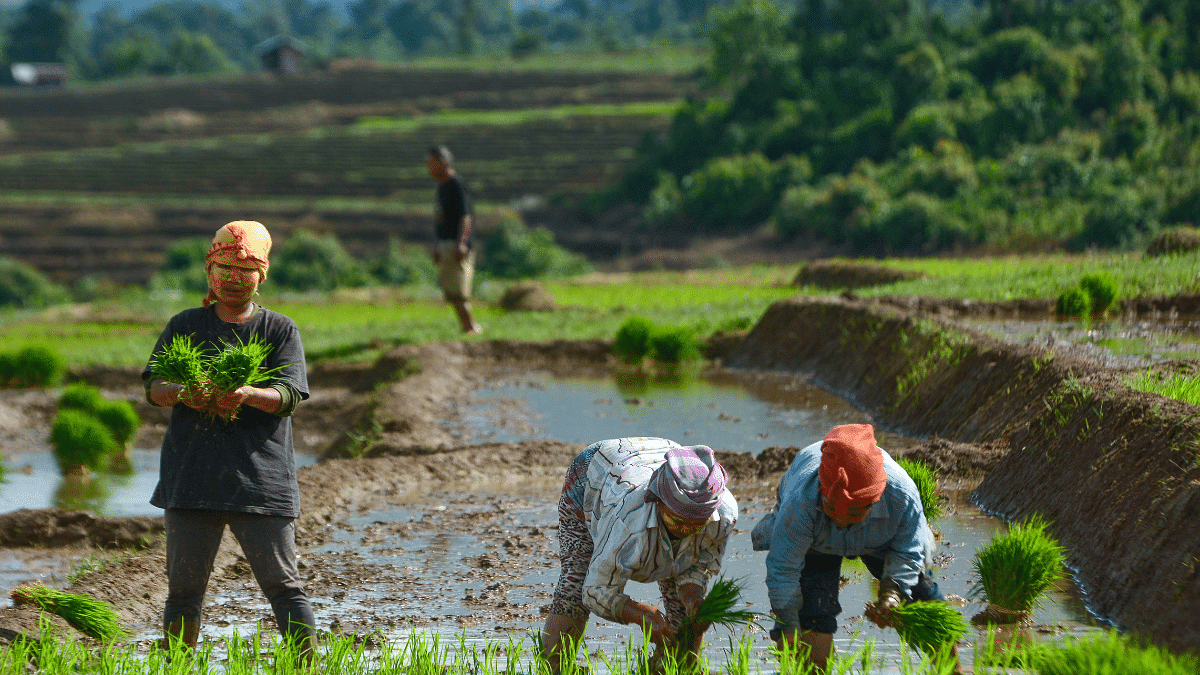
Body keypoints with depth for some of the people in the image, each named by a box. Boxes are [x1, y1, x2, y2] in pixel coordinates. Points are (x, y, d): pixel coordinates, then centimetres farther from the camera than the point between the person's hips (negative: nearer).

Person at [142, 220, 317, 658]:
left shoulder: (280, 330, 8)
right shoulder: (184, 326, 13)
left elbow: (288, 397, -4)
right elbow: (152, 387, 3)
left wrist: (246, 395, -25)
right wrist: (182, 393, -20)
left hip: (260, 477, -2)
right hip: (192, 474, 2)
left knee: (282, 583, -3)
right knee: (184, 585, 4)